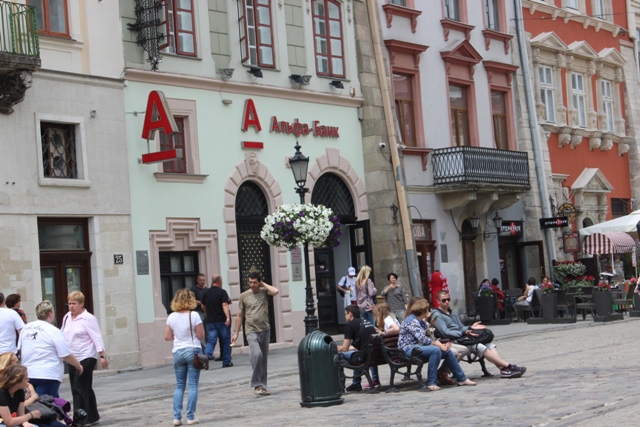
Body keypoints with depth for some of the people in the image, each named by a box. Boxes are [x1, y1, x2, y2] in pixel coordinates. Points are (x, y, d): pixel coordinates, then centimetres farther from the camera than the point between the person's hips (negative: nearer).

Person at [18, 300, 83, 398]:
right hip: (47, 375, -7)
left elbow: (20, 350, 15)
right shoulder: (54, 331, -11)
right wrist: (78, 366, 7)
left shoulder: (26, 328, 7)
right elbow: (66, 355, -10)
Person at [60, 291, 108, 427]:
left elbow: (97, 338, -13)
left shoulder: (88, 318, -11)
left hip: (86, 358, -7)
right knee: (85, 389, 13)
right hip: (72, 359, 7)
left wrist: (102, 356, -17)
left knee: (78, 388, -12)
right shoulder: (66, 318, 10)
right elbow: (62, 336, 18)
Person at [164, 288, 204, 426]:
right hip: (193, 351, -3)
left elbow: (167, 337, 4)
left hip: (178, 352, 3)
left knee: (179, 386, 12)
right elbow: (201, 336, -8)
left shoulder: (172, 317, 0)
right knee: (193, 385, 3)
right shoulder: (194, 315, -11)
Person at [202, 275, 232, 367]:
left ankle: (206, 356, -25)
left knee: (211, 341, 1)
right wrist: (228, 317, -29)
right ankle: (226, 362, 12)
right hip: (221, 320, -3)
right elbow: (225, 305, -20)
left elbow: (203, 307, 21)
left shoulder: (206, 293, 9)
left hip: (210, 321, 3)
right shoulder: (222, 292, -6)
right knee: (225, 341, 8)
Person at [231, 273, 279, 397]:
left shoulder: (264, 292, 6)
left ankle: (262, 386, 16)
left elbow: (275, 291, -16)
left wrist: (263, 284, -2)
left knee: (263, 359, 7)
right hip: (252, 331, -2)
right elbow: (239, 315, 10)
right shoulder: (244, 296, 6)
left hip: (265, 330, 2)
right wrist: (236, 333, 8)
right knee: (256, 354, -22)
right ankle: (257, 385, -13)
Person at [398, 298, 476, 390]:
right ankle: (430, 383, -29)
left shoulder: (420, 321, 18)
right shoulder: (412, 321, -15)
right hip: (408, 349, -10)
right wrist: (440, 346, -17)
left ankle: (462, 379, 13)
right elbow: (423, 339, -23)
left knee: (447, 351, 4)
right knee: (435, 350, -32)